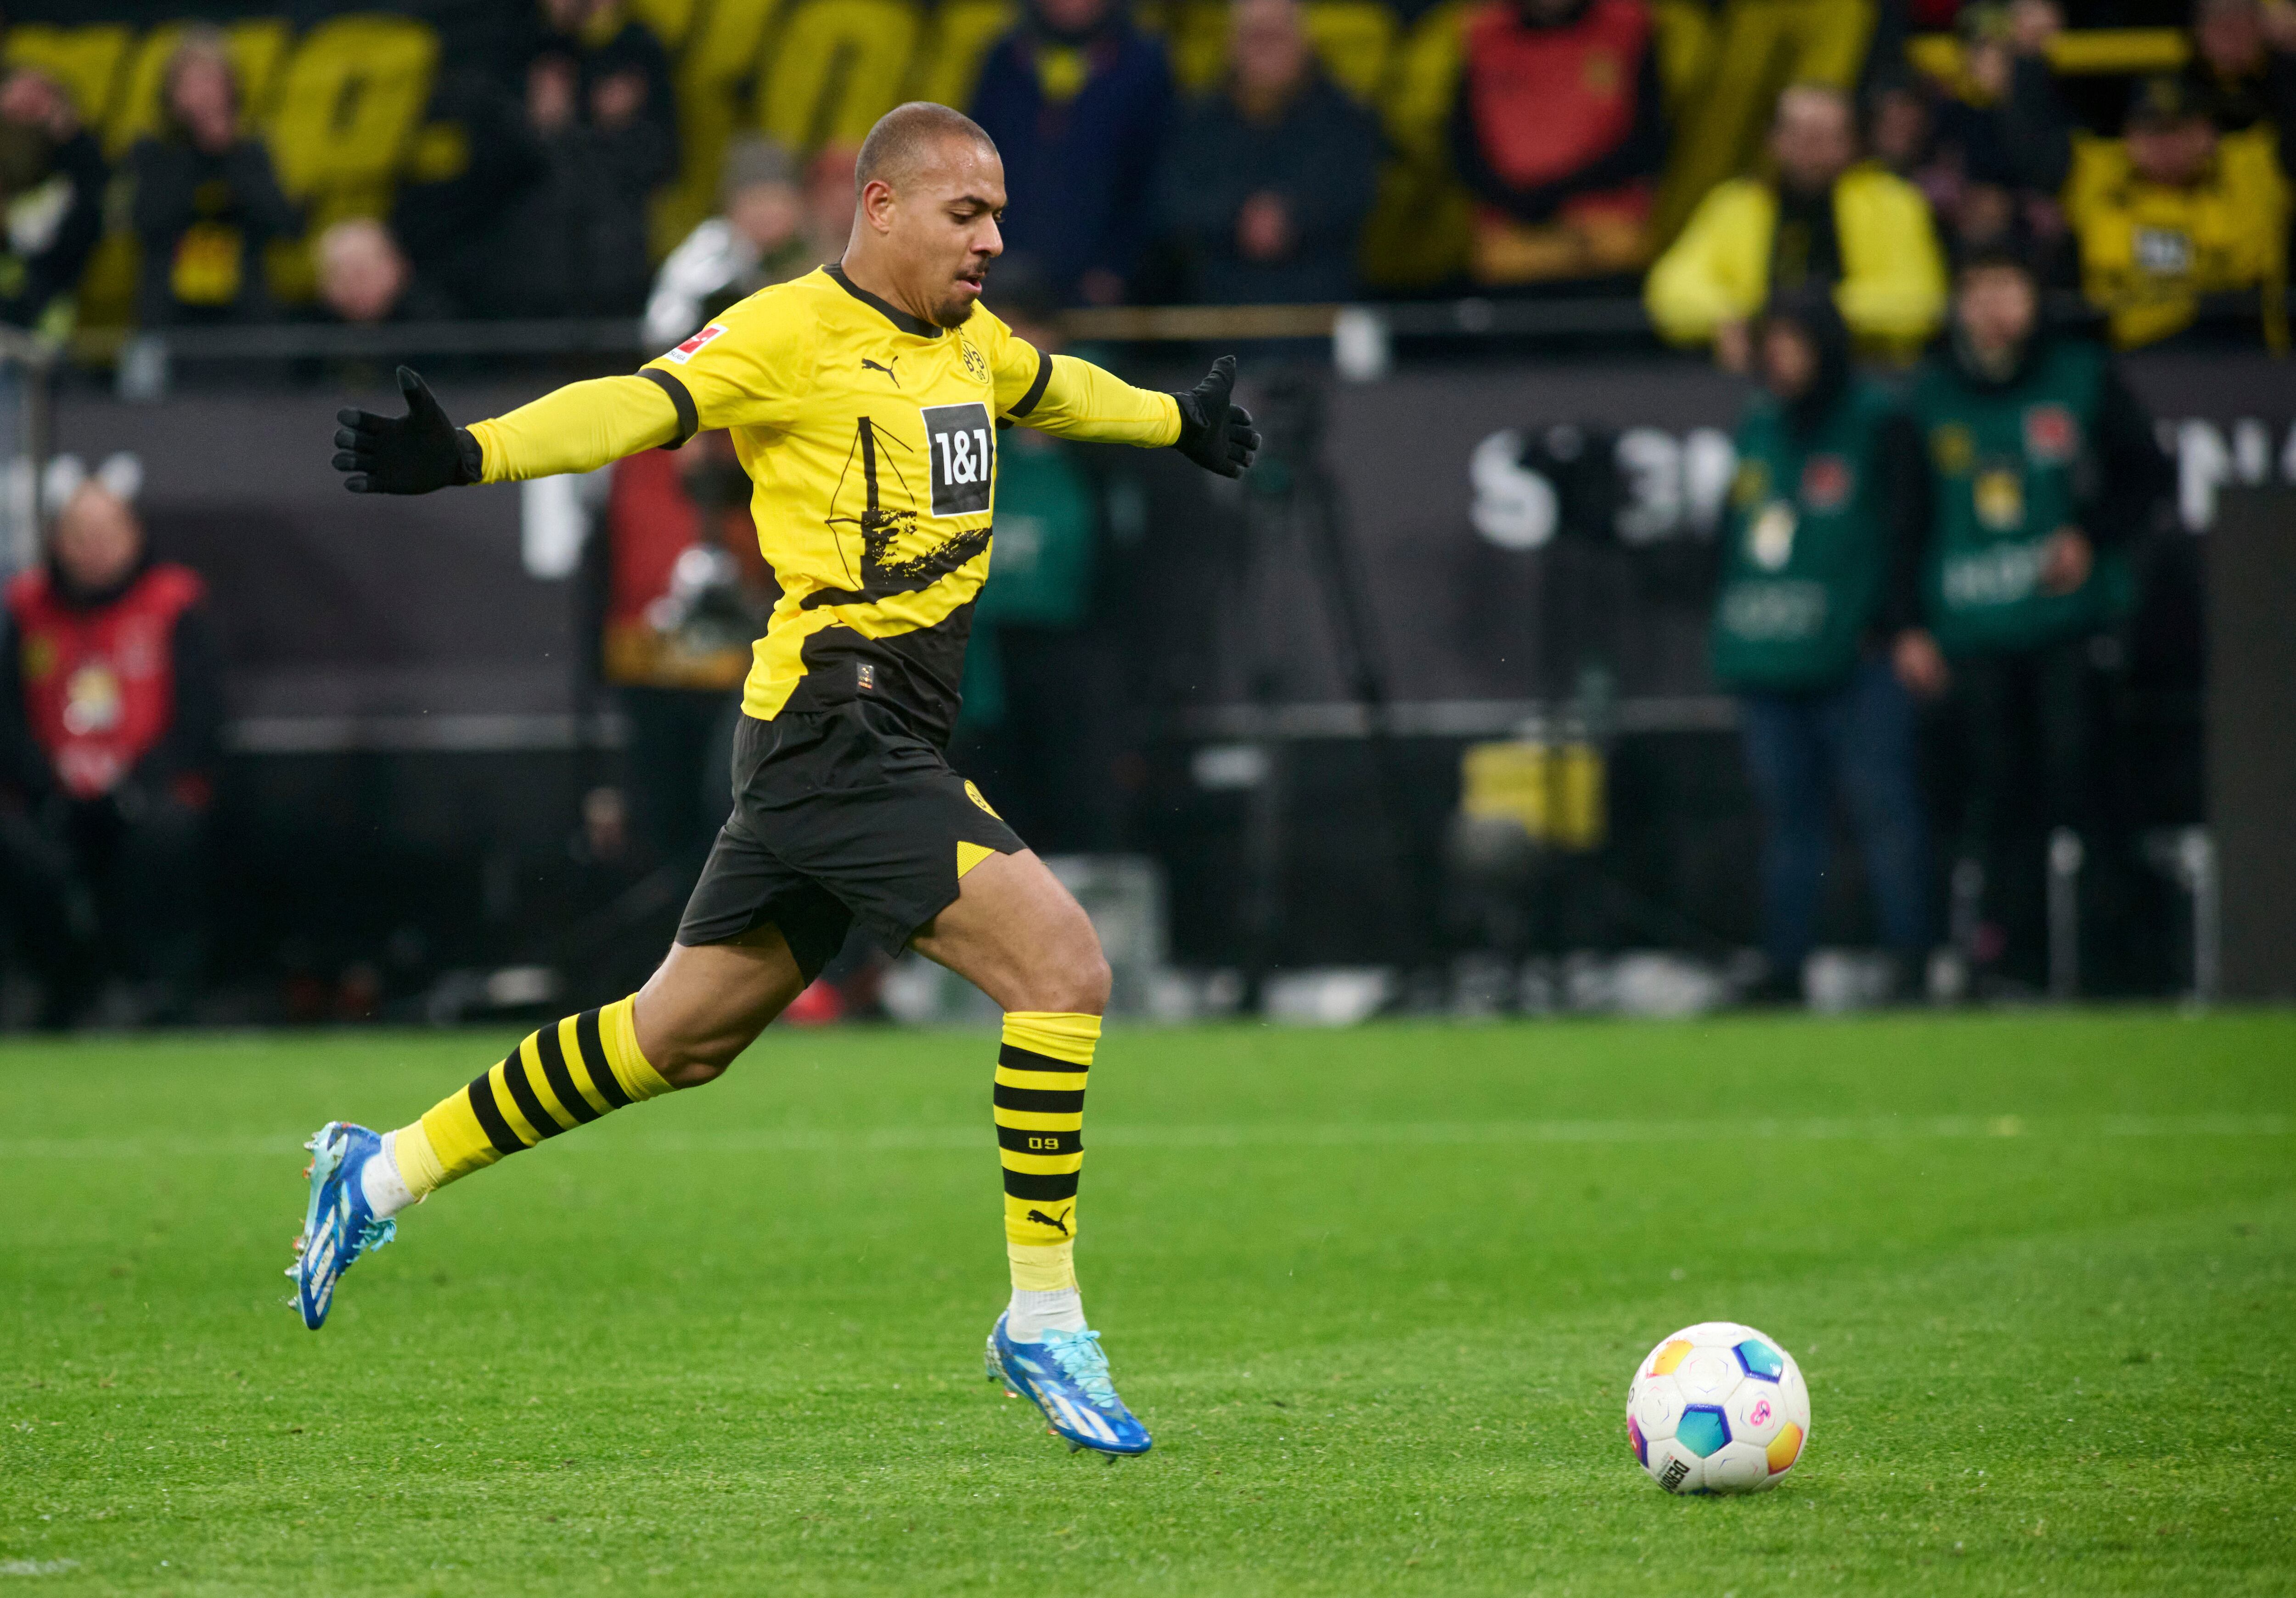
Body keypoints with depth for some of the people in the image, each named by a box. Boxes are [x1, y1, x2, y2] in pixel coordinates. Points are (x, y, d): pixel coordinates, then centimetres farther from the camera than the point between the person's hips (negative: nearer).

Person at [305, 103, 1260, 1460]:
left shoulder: (968, 340, 16)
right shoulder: (791, 332, -10)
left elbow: (1057, 389, 38)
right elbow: (638, 407, -22)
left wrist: (1181, 425, 55)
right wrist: (472, 454, -39)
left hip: (891, 737, 9)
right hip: (838, 723, -9)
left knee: (684, 1035, 16)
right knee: (1062, 966, -16)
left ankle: (385, 1174, 28)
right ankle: (1044, 1322, -9)